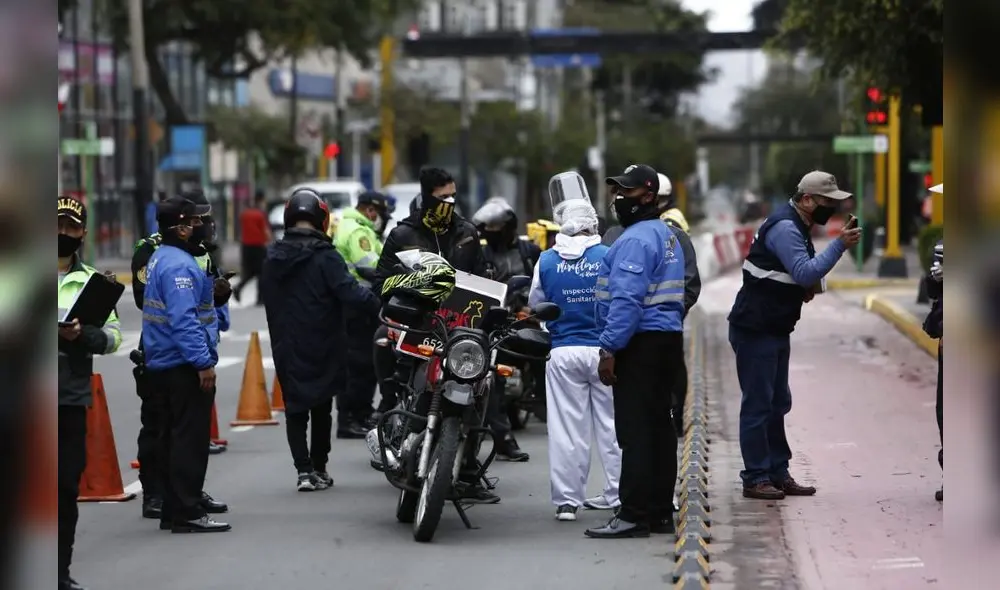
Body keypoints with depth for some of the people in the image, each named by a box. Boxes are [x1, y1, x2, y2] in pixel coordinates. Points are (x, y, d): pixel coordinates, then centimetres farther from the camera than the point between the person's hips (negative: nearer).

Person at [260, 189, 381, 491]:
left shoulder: (272, 259, 6)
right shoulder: (324, 257, -15)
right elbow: (351, 293, -24)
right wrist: (382, 309, -17)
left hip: (286, 349, 4)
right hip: (321, 349, -4)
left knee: (295, 409, 6)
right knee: (321, 408, 11)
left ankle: (304, 470, -4)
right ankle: (319, 469, 17)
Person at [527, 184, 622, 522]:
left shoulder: (547, 261, 0)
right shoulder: (608, 257, -6)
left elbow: (535, 304, 11)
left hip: (563, 351, 1)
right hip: (603, 350, -1)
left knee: (566, 426, 3)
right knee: (610, 423, 8)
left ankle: (567, 499, 2)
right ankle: (617, 493, 13)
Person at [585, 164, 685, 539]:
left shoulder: (636, 239, -14)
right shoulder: (667, 236, 18)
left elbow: (626, 300, -22)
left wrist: (610, 348, -21)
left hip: (641, 341, -10)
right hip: (668, 337, 10)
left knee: (635, 430, -10)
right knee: (659, 426, 11)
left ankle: (634, 515, -11)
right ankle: (660, 512, 15)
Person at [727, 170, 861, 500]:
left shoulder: (798, 227, 14)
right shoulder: (784, 228, -18)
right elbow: (806, 273, -28)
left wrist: (810, 285, 2)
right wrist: (840, 245, -29)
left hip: (774, 330, 11)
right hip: (755, 331, -11)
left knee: (777, 404, 13)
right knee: (758, 404, -6)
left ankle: (778, 473, 19)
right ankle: (755, 478, -3)